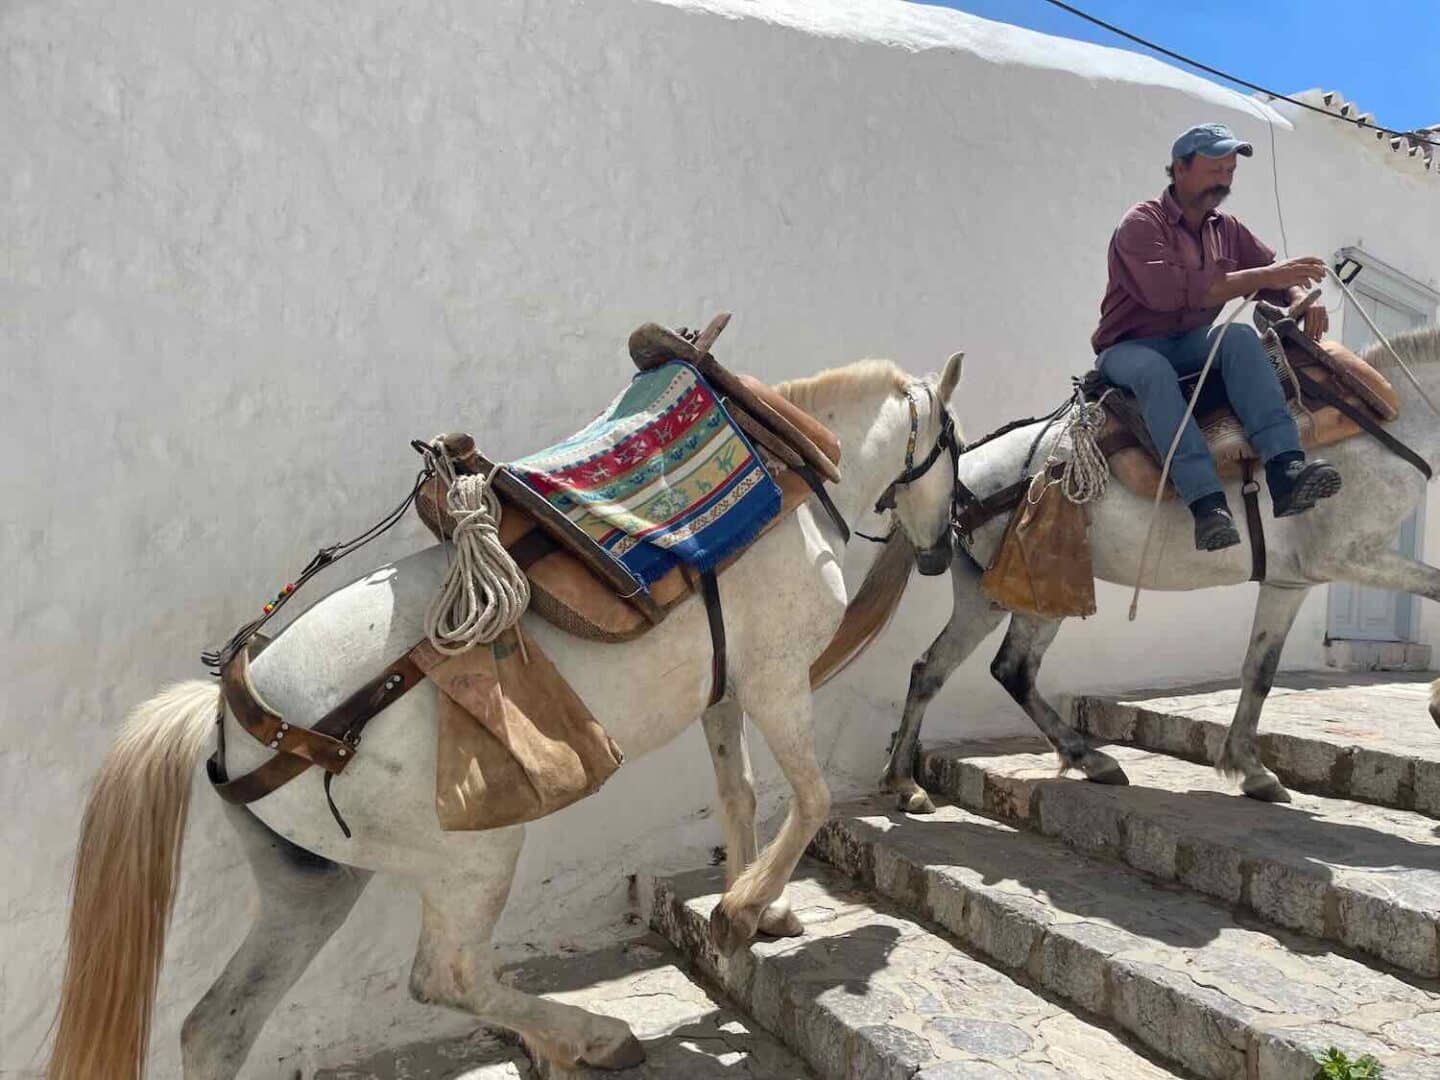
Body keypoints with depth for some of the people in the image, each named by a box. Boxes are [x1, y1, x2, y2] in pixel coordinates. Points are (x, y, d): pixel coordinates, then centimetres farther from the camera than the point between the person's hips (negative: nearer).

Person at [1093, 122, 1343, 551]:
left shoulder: (1227, 230, 14)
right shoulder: (1142, 223, -9)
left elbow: (1274, 272, 15)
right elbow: (1169, 290, -26)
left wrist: (1300, 296, -11)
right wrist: (1262, 278, -28)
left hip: (1192, 345, 5)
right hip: (1130, 348, -5)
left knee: (1239, 337, -26)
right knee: (1154, 370, -38)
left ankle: (1286, 469, -41)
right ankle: (1208, 503, -49)